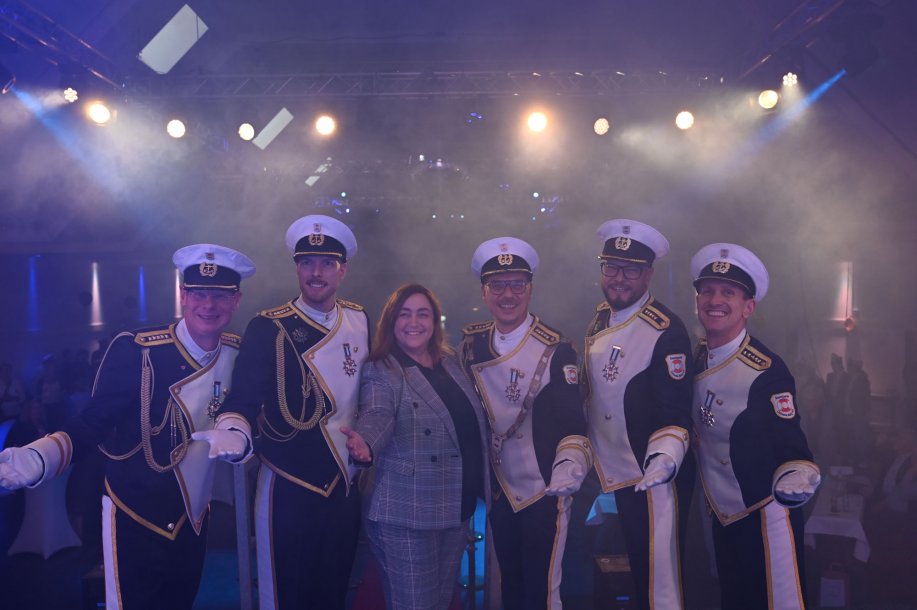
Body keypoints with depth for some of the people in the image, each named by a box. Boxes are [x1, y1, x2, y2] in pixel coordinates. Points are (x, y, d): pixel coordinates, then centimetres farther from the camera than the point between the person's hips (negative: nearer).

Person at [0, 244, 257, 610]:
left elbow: (241, 409, 1)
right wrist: (36, 459, -35)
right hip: (136, 523, -5)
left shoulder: (237, 353, -5)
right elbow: (93, 424, -18)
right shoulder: (134, 350, -20)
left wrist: (235, 432, -23)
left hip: (195, 523, 5)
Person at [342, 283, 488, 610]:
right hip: (407, 515, -6)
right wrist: (365, 442, -50)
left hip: (457, 509, 6)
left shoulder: (450, 363, 8)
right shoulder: (381, 371, -10)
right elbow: (377, 416, -29)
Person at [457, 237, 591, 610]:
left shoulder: (556, 350, -13)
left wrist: (569, 467, -32)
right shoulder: (470, 344, 1)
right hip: (500, 494, 5)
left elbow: (572, 422, -15)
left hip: (543, 494, -4)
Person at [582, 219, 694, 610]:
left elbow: (675, 413, -18)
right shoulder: (601, 317, 5)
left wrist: (664, 458, -34)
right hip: (617, 474, 7)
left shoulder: (666, 332, -17)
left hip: (655, 479, -7)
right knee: (637, 574, 20)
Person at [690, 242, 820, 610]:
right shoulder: (694, 360, 1)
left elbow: (789, 444, -20)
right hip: (721, 516, 7)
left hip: (765, 517, -7)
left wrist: (798, 477, -39)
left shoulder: (767, 370, -19)